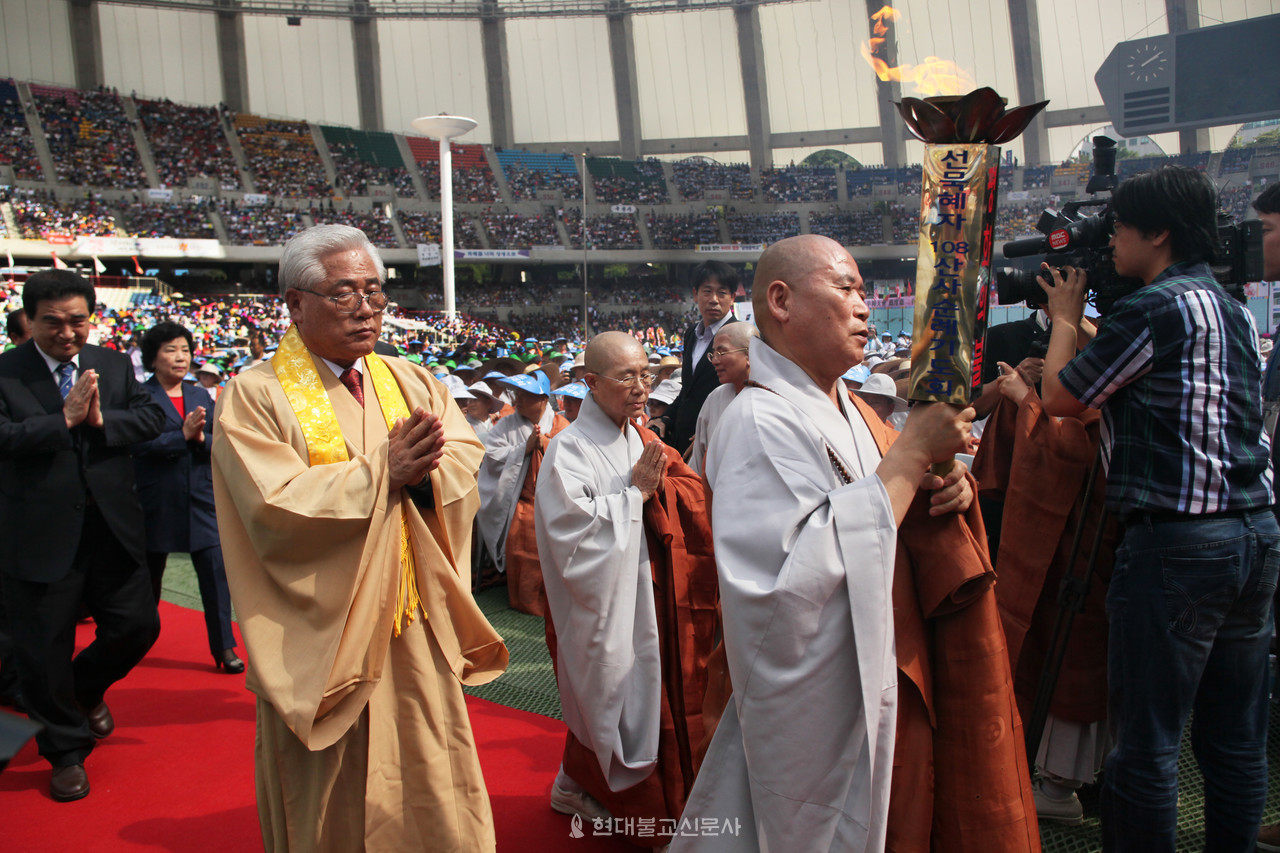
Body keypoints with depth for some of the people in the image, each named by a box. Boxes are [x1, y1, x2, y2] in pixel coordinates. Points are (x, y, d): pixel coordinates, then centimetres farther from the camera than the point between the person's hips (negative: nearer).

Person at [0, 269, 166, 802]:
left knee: (137, 626, 10)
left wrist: (102, 420, -18)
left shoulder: (114, 364, 6)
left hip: (112, 527, 3)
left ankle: (88, 686, 43)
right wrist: (64, 419, -22)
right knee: (45, 651, 9)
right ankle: (66, 752, 30)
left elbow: (152, 417, -2)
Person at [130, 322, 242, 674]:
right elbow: (139, 444, -16)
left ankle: (224, 645, 6)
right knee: (149, 575, 13)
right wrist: (183, 435, -21)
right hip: (157, 501, -3)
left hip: (201, 500, 3)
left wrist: (202, 438, -15)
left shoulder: (202, 397, 11)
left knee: (216, 570, -4)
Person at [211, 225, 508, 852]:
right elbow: (273, 504, -20)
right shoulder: (256, 395, -7)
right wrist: (382, 473, -21)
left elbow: (468, 463, -2)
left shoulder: (411, 383, 9)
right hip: (321, 637, -4)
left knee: (432, 786, 14)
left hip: (418, 630, 4)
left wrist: (419, 470, -23)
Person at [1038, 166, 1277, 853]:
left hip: (1177, 543, -9)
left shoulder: (1154, 308, -12)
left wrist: (1065, 316, 11)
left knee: (1146, 743, 0)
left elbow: (1061, 397, -3)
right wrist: (1082, 323, 25)